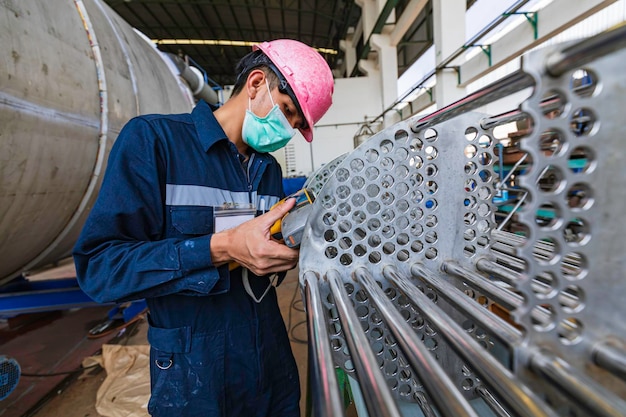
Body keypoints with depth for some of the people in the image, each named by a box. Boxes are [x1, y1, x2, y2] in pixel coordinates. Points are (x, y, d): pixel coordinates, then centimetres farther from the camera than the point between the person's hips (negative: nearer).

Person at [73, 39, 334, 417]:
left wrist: (293, 242, -7)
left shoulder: (270, 169, 7)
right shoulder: (153, 138, -12)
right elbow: (98, 266, -18)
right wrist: (220, 248, -29)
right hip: (194, 375, -5)